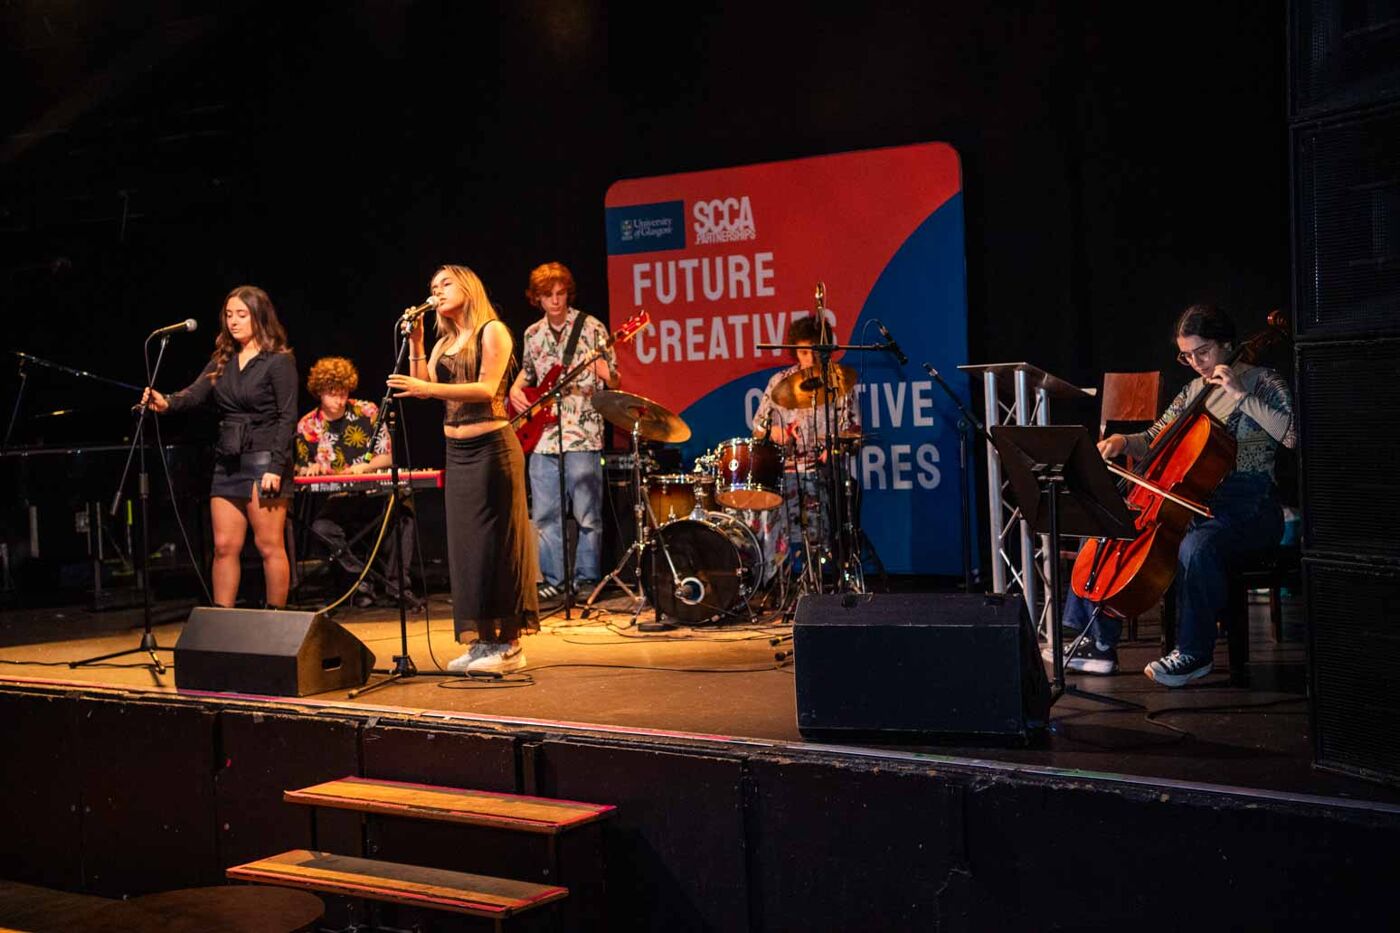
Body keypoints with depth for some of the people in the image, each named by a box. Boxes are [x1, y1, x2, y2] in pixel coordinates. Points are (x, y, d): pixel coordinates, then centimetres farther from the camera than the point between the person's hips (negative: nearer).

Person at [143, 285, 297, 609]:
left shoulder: (279, 361, -6)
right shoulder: (222, 361, 13)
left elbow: (287, 418, -10)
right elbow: (196, 393, 1)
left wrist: (276, 467, -17)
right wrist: (166, 402, -21)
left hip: (263, 460, -6)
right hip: (227, 461, 6)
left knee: (269, 546, -2)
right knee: (224, 547, 6)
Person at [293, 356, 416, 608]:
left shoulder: (367, 412, 5)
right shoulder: (307, 426, 7)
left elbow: (388, 456, 5)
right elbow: (300, 471, 15)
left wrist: (364, 467, -14)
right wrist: (310, 470, -9)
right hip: (337, 500, 0)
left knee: (403, 510, -33)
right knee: (321, 526, -34)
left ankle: (395, 584, -24)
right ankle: (362, 582, -22)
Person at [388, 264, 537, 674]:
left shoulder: (492, 332, -5)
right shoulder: (444, 343, 17)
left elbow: (487, 388, -17)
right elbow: (423, 389, 8)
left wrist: (429, 388, -24)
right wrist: (415, 344, 2)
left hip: (491, 446, -8)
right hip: (457, 451, 8)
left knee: (495, 543, -6)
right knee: (466, 545, 7)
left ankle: (509, 644, -2)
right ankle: (484, 641, 13)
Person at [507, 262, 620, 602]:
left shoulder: (591, 327, -1)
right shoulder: (533, 334, 12)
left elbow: (615, 381, -1)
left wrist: (605, 372, -23)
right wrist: (516, 389, 8)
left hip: (583, 436, -5)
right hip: (542, 437, 5)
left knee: (587, 514, -2)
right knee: (544, 514, 6)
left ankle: (586, 580, 8)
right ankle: (553, 579, 16)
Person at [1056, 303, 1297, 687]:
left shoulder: (1262, 382, -3)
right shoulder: (1195, 391, 15)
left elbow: (1293, 435, -19)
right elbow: (1155, 440, 21)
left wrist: (1242, 395, -21)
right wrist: (1122, 442, 0)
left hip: (1249, 507, -7)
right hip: (1196, 502, 7)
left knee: (1196, 547, -39)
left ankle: (1195, 653, -22)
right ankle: (1098, 643, -3)